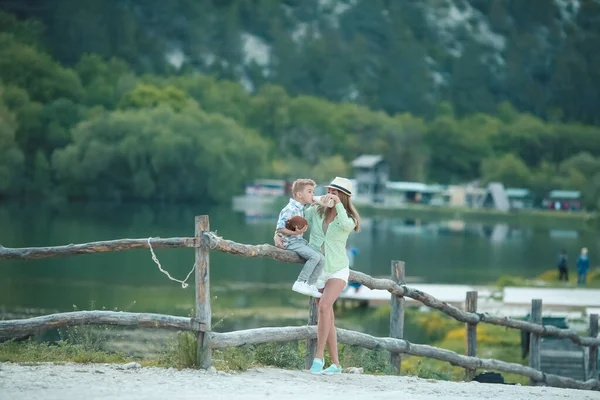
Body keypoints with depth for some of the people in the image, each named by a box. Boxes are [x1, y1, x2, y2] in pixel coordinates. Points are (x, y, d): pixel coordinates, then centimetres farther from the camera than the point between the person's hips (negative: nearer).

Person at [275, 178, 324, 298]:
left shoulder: (301, 209, 13)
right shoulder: (290, 210, -18)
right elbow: (280, 228, -22)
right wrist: (294, 233, -29)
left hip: (299, 241, 10)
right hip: (290, 242, -10)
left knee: (321, 259, 1)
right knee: (315, 256, -25)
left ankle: (310, 285, 5)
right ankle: (299, 283, -19)